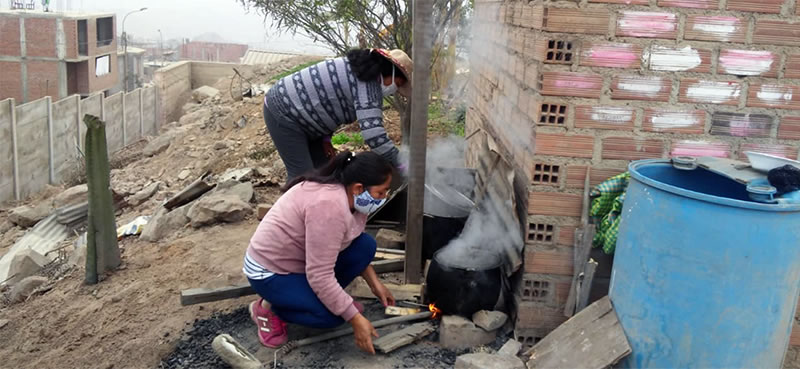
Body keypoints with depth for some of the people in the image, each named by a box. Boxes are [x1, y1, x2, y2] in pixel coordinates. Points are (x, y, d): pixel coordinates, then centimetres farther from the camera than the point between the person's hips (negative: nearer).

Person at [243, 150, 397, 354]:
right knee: (332, 315, -22)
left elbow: (356, 246, 10)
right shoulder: (329, 207, -34)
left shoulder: (348, 195, -6)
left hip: (301, 258, 9)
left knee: (366, 245, -6)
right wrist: (356, 320, -27)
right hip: (270, 271, -9)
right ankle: (268, 308, -1)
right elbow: (320, 276, -32)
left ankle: (326, 297, 10)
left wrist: (375, 284, 4)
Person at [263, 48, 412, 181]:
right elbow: (373, 133, -34)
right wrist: (398, 166, -25)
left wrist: (326, 138, 7)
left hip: (292, 104, 10)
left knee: (323, 166, 13)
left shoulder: (359, 69, 9)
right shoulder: (369, 85, -23)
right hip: (283, 112, -10)